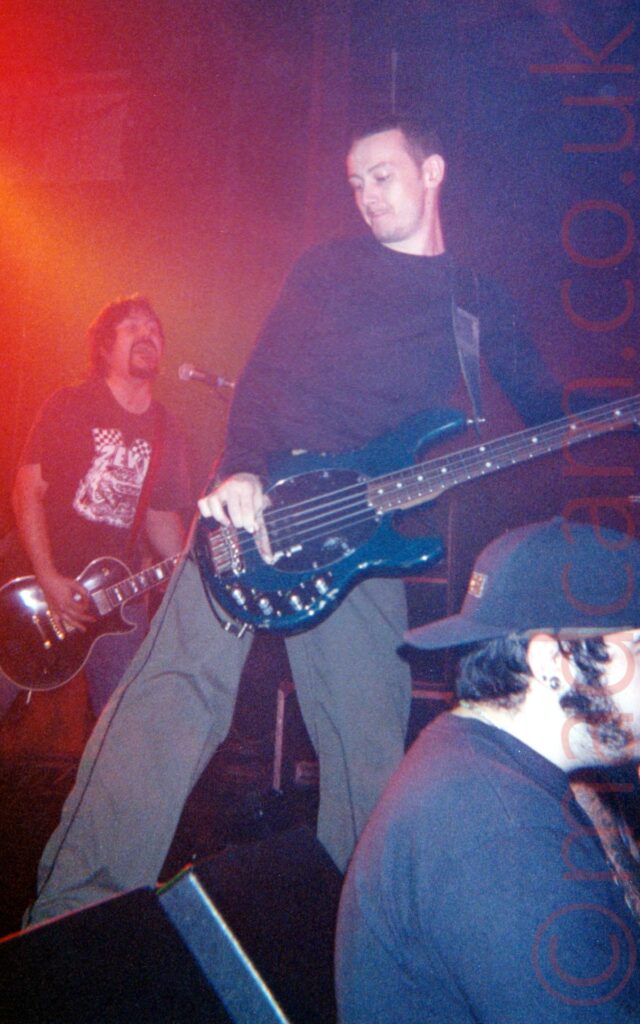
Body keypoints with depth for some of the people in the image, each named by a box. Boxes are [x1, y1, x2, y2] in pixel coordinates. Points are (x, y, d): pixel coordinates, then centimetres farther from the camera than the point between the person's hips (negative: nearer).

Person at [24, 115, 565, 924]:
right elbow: (261, 378, 3)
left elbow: (545, 412, 17)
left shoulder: (479, 304, 17)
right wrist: (241, 473, -15)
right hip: (263, 496, -1)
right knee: (175, 686, -15)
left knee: (371, 739, 2)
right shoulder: (325, 268, 12)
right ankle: (75, 907, -13)